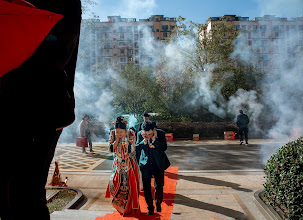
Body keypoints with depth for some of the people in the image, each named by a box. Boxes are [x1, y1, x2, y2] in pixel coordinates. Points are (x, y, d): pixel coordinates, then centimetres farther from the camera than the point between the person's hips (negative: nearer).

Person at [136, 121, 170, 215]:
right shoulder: (140, 134, -8)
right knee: (146, 187, 3)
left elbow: (164, 147, -16)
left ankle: (158, 203, 37)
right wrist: (144, 141, -24)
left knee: (159, 186, 11)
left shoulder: (161, 133, -11)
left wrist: (154, 139, -28)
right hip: (145, 164, 1)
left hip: (158, 165, 0)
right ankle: (150, 208, 21)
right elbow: (136, 149, -9)